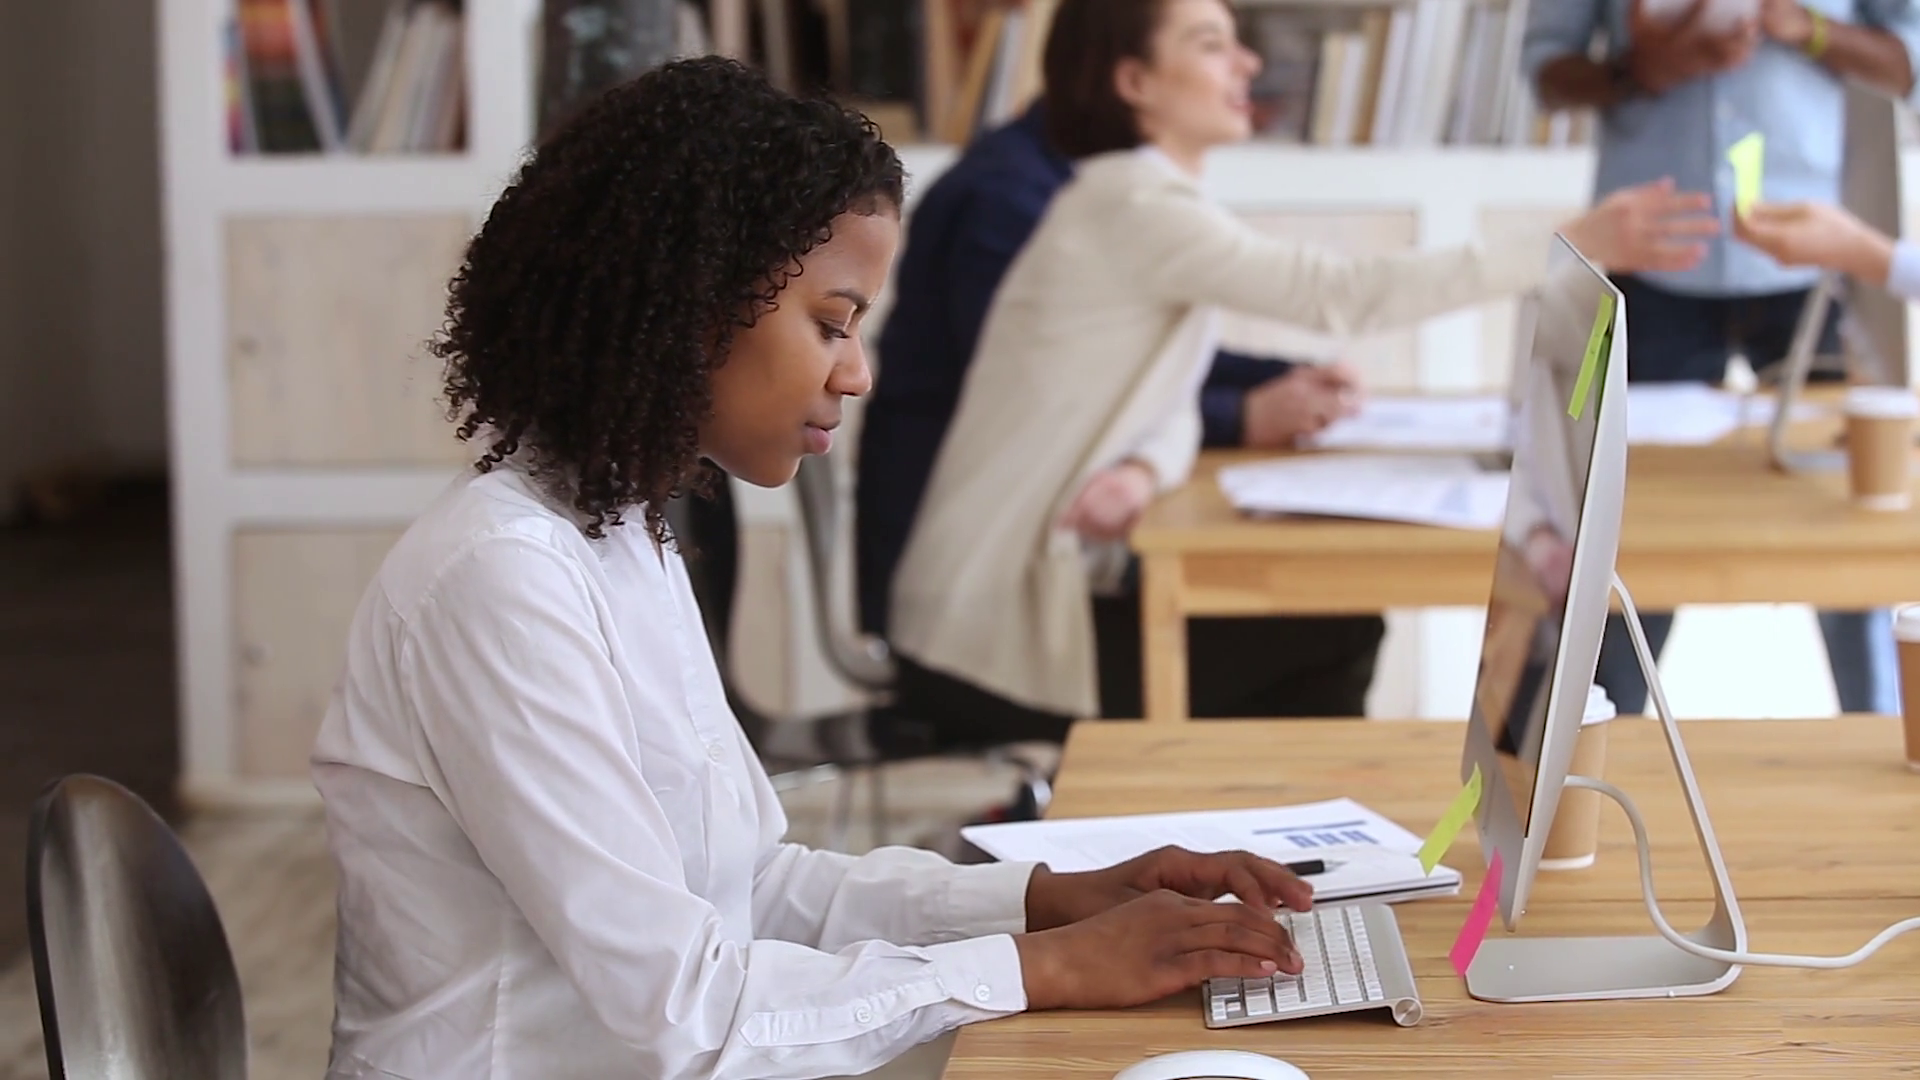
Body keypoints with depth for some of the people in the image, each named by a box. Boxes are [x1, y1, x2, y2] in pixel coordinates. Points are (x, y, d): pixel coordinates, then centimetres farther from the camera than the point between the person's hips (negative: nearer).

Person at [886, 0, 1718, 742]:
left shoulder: (1146, 201, 11)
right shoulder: (1133, 207, -19)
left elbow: (1171, 406, 8)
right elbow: (1342, 296, -25)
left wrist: (1144, 473, -17)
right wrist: (1569, 248, -24)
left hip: (1047, 588, 8)